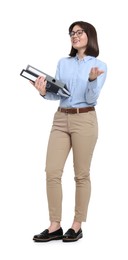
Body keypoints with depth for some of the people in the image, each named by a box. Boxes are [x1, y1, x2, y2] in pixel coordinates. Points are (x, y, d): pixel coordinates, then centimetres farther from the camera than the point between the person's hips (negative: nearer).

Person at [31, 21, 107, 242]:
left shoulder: (99, 65, 2)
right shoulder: (63, 63, 14)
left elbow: (91, 98, -8)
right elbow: (58, 94, 9)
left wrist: (92, 79, -26)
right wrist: (44, 92, -11)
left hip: (84, 120, -4)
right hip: (60, 119, 4)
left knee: (81, 174, 1)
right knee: (52, 172, -3)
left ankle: (77, 225, 11)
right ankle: (55, 226, 3)